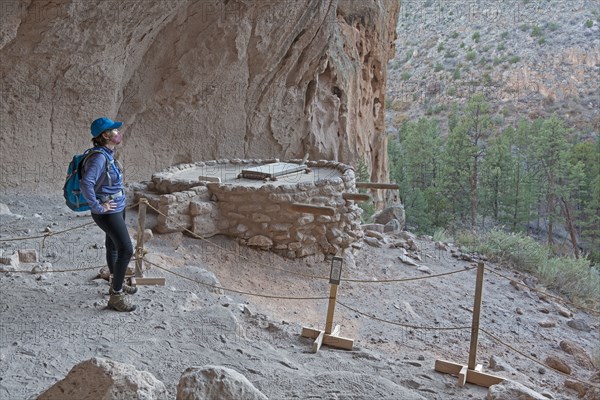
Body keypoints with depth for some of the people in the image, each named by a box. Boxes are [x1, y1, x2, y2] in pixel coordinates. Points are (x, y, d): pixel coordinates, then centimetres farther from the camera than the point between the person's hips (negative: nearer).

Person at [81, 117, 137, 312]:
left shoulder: (108, 154, 5)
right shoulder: (99, 157, -24)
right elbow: (85, 184, -36)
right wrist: (98, 207, -26)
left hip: (118, 207, 9)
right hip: (108, 212, -9)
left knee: (113, 245, 22)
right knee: (126, 249, -11)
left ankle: (116, 284, 39)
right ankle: (116, 296, -2)